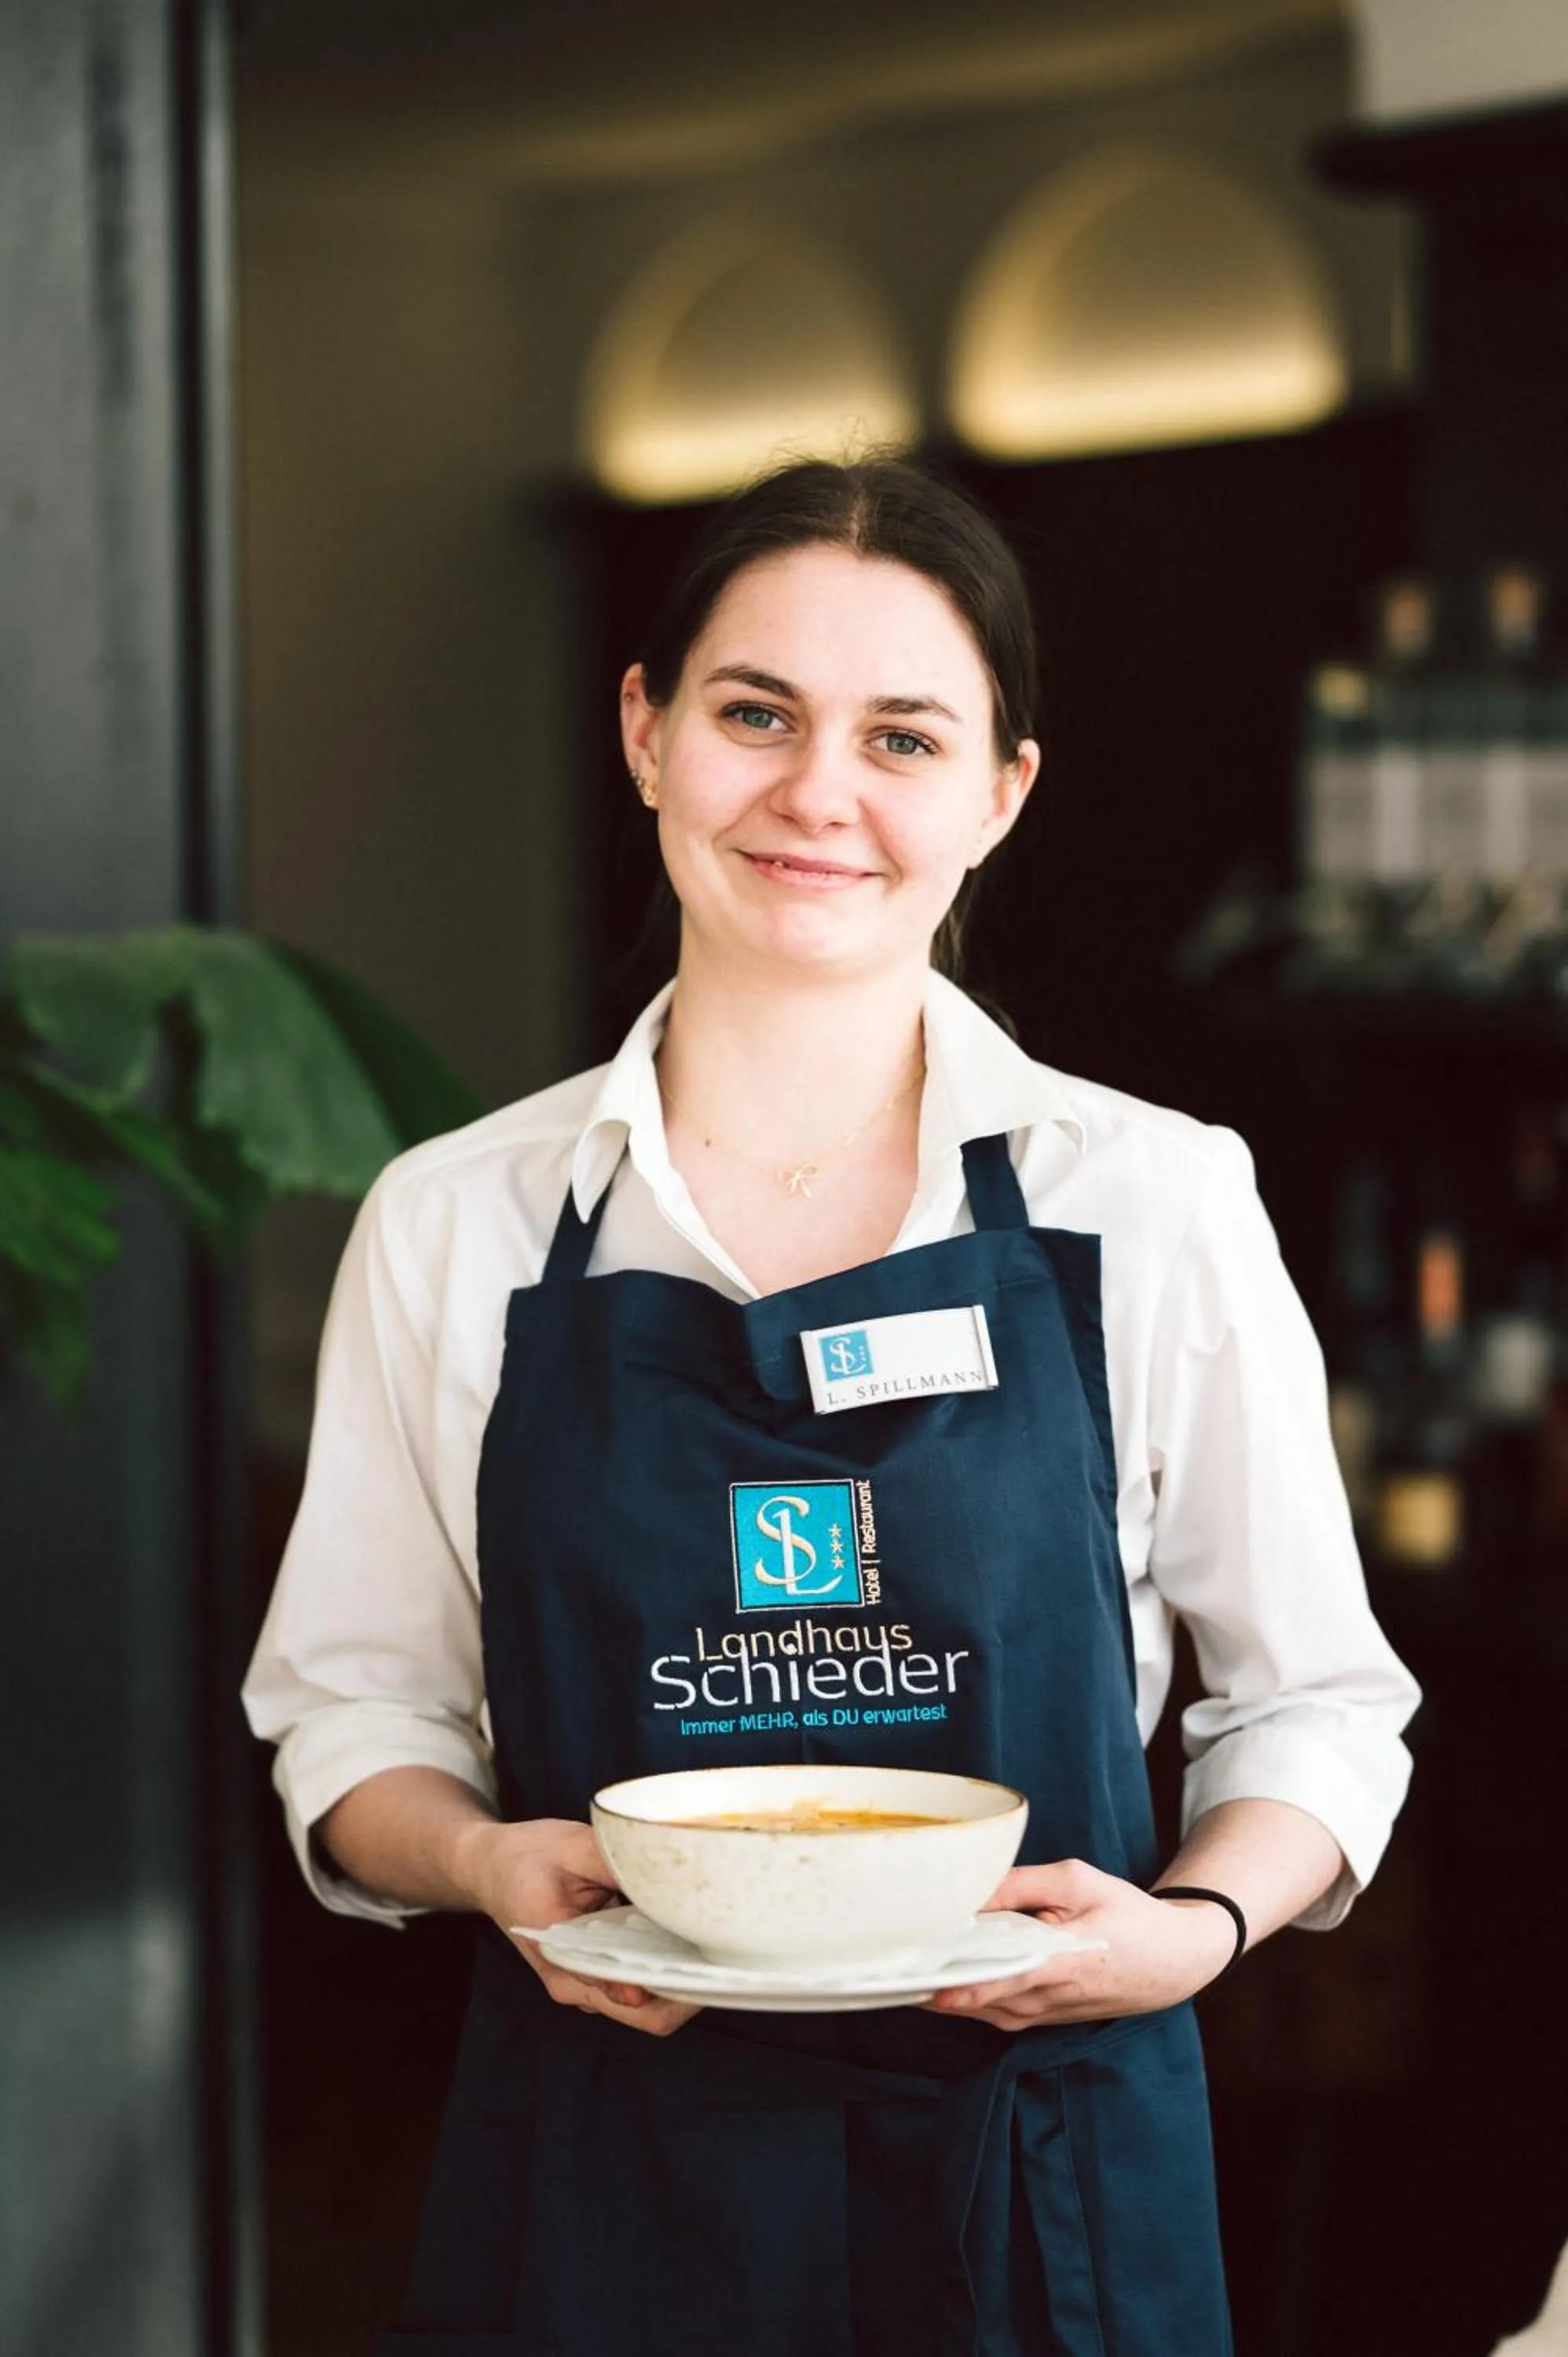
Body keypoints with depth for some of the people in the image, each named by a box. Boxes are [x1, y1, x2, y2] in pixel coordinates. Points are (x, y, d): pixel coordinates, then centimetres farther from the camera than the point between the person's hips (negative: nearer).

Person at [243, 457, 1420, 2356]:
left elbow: (1315, 1702, 3)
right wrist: (483, 1859, -14)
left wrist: (1196, 1922, -15)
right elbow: (357, 1708, 6)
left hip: (1045, 2176, 0)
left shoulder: (1159, 1204, -3)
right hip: (601, 2182, 1)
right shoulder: (453, 1225, 0)